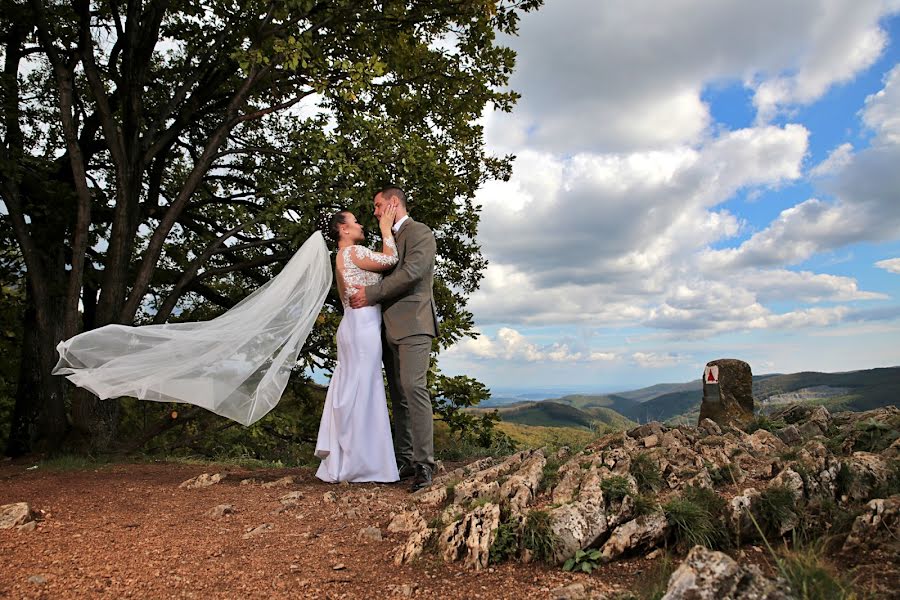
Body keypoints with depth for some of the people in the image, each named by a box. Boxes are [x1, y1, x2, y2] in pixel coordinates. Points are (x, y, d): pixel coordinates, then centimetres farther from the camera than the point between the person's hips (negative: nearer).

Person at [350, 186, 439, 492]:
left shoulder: (419, 232, -2)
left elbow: (412, 271, -16)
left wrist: (371, 293, -13)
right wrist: (367, 295, 9)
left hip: (412, 323, -9)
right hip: (392, 328, 9)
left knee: (413, 388, -16)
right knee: (398, 395, 7)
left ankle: (424, 464, -14)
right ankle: (403, 461, 11)